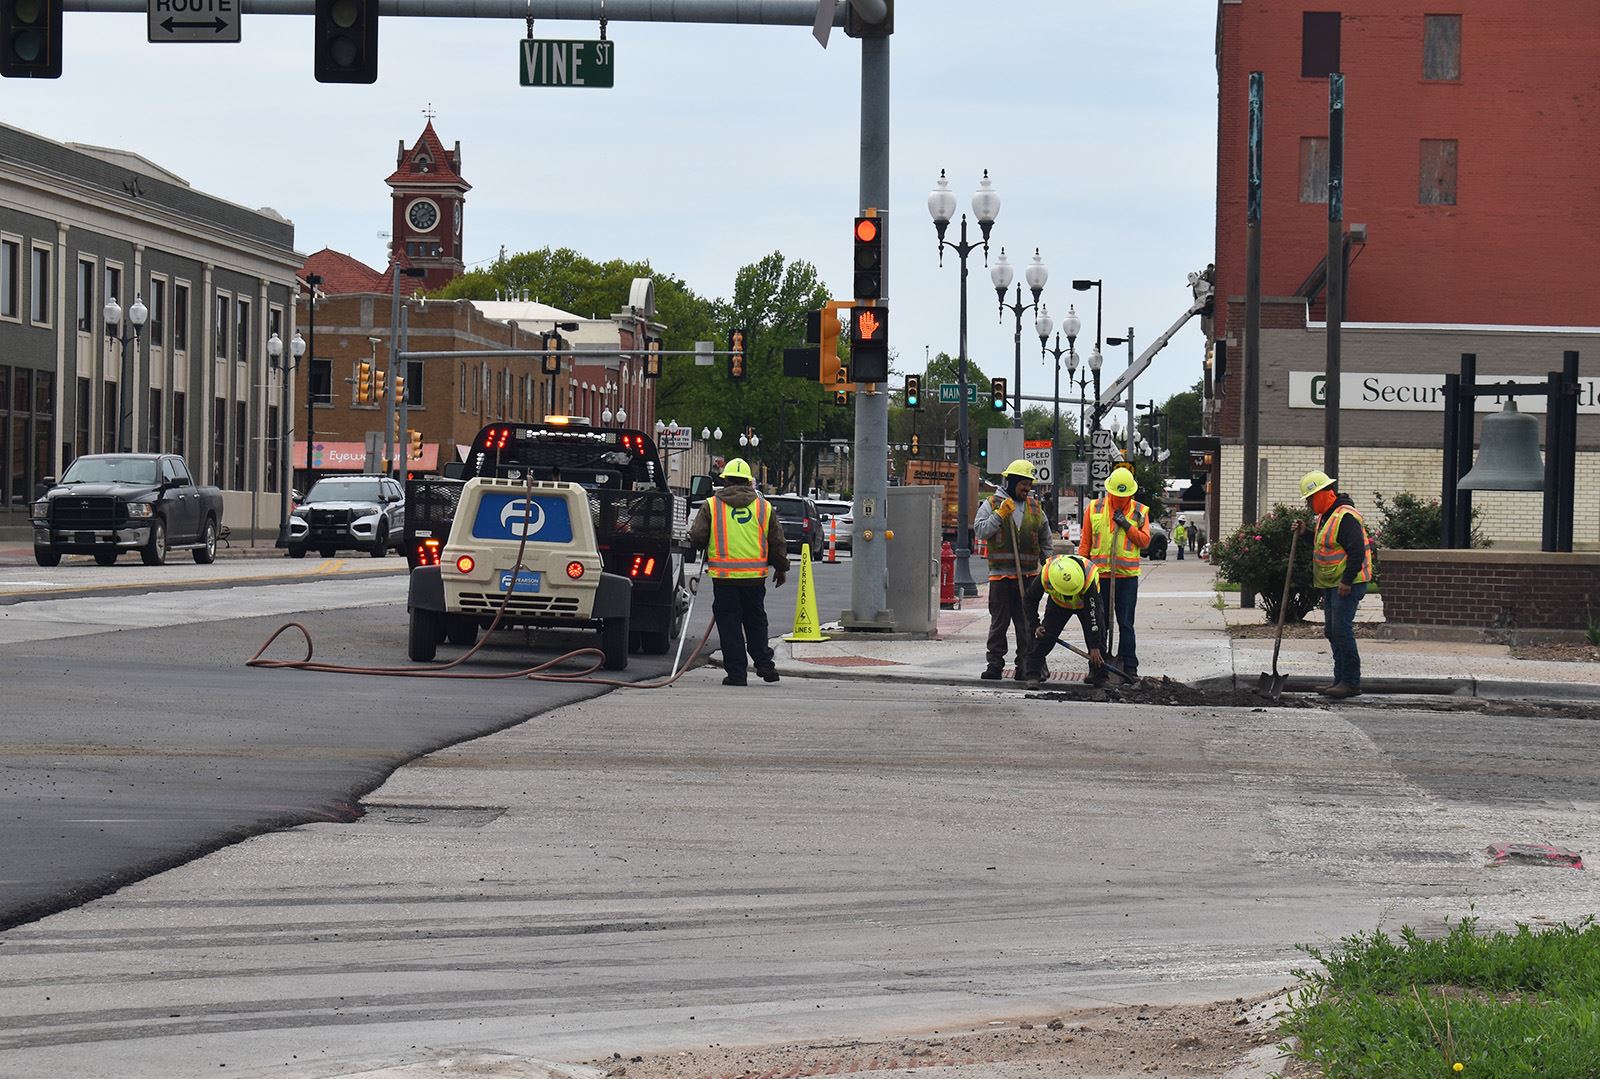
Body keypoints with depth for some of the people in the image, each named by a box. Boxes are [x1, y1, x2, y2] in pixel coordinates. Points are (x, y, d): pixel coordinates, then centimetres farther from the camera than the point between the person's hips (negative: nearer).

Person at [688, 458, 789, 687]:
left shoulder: (712, 505, -1)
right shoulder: (764, 507, 6)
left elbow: (697, 537, -4)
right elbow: (777, 542, 11)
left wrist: (703, 548, 19)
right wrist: (781, 568, 24)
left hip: (724, 575, -2)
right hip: (755, 577, 2)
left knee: (729, 623, 3)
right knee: (755, 621, 17)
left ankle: (736, 671, 1)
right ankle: (764, 664, 17)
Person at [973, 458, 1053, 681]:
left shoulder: (1035, 508, 14)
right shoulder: (991, 504, 4)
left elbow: (1046, 541, 20)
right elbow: (980, 531, -7)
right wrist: (1000, 515, -14)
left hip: (1028, 575, 2)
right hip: (1000, 574, -2)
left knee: (1027, 623, 2)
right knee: (999, 622, 0)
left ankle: (1025, 666, 6)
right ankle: (994, 664, 4)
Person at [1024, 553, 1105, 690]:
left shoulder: (1089, 578, -42)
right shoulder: (1045, 576, -37)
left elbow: (1093, 615, -36)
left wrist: (1095, 647, -32)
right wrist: (1035, 626, -17)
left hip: (1086, 604, -1)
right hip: (1058, 604, 1)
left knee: (1096, 638, -11)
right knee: (1044, 636, -13)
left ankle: (1100, 678, 3)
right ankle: (1032, 676, -9)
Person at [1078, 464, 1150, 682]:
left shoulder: (1140, 511, 3)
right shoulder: (1094, 509, 4)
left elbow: (1145, 541, -1)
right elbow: (1085, 543, 8)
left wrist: (1127, 525, -13)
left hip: (1128, 576, -1)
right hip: (1099, 574, 1)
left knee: (1126, 625, 1)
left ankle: (1129, 668, 4)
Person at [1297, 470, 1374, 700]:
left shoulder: (1345, 517, -18)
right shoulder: (1325, 516, 15)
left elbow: (1357, 551, -23)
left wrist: (1347, 581, -24)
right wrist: (1306, 533, 13)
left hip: (1347, 584, -11)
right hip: (1331, 584, 11)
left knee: (1341, 629, -14)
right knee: (1332, 631, 11)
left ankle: (1351, 683, -11)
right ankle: (1341, 680, 17)